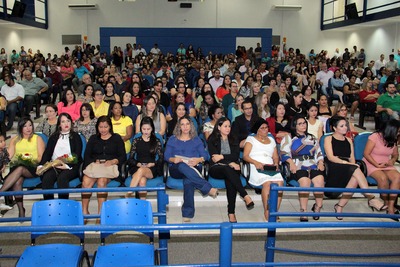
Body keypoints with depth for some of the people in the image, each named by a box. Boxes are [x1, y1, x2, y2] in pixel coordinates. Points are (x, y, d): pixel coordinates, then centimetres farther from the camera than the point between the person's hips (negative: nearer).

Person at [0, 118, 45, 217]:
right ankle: (21, 210, -31)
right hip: (17, 166, 2)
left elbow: (41, 158, 3)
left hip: (33, 168, -2)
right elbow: (9, 156, 9)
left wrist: (31, 159, -15)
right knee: (17, 181, -32)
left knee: (20, 169, -36)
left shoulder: (37, 138, 14)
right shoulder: (15, 140, 22)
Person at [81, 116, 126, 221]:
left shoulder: (116, 138, 16)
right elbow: (87, 156, 13)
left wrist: (113, 161, -11)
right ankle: (84, 211, -26)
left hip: (111, 167, -2)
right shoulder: (93, 139, 24)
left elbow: (123, 157, 8)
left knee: (102, 181, -35)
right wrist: (95, 161, -7)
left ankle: (100, 212, -33)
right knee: (86, 181, -31)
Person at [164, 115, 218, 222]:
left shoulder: (196, 140, 22)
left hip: (193, 168, 0)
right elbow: (166, 156, 8)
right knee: (182, 166, -40)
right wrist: (173, 159, -15)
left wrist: (199, 160, -15)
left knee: (188, 180, -39)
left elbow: (205, 155, 8)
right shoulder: (172, 139, 21)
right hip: (176, 169, 0)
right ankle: (208, 188, -44)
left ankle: (188, 213, -40)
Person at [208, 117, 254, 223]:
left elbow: (236, 155, 6)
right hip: (216, 168, -2)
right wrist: (230, 163, -13)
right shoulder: (212, 140, 12)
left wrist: (222, 157, -8)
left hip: (231, 168, 2)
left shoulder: (233, 140, 22)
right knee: (227, 169, -39)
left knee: (230, 180, -35)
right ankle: (246, 196, -48)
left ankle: (231, 213, -40)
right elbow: (214, 157, -3)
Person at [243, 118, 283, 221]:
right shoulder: (251, 139, 15)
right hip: (257, 168, -4)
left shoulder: (271, 140, 30)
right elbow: (245, 156, 3)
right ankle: (267, 213, -29)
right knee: (267, 182, -34)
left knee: (280, 182, -28)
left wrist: (276, 163, 1)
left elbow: (275, 157, 24)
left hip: (271, 168, 4)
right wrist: (256, 162, -13)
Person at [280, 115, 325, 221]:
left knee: (320, 180, -30)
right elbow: (284, 153, 4)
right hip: (298, 166, -3)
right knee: (305, 181, -34)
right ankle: (303, 211, -30)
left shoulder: (312, 138, 29)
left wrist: (320, 162, 6)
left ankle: (318, 207, -13)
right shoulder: (289, 138, 16)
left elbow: (319, 153, 26)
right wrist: (291, 162, -12)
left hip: (313, 165, 3)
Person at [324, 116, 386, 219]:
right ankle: (372, 199, -37)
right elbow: (330, 157, -4)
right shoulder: (328, 139, 11)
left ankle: (340, 206, -29)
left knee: (355, 179, -33)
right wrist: (345, 162, -18)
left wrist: (353, 164, -7)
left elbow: (352, 158, 18)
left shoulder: (348, 140, 27)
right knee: (355, 169, -34)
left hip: (349, 169, 4)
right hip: (334, 169, -4)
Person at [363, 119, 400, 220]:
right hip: (371, 164, -5)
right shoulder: (375, 137, -13)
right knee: (383, 178, -34)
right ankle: (386, 204, -13)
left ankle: (391, 207, -24)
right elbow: (366, 154, -14)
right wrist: (377, 165, -20)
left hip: (386, 165, 5)